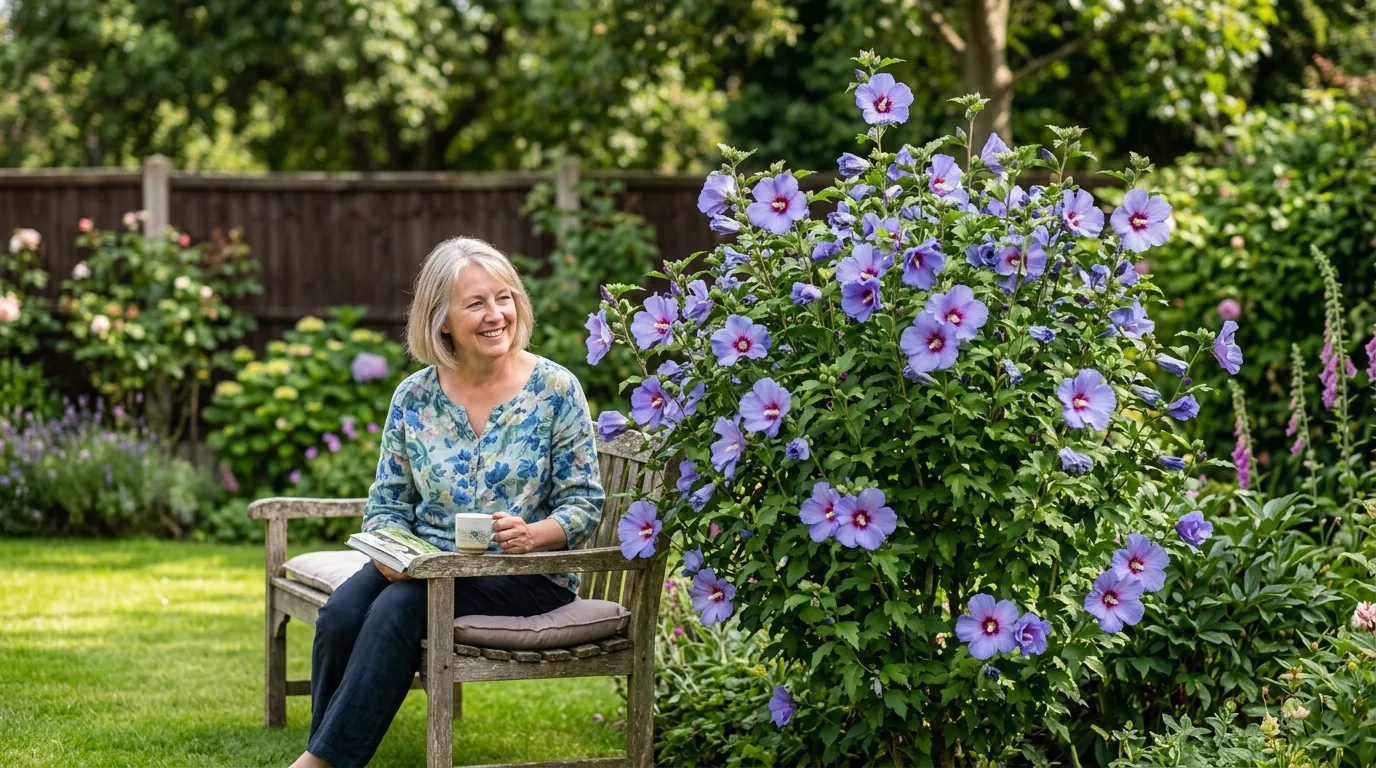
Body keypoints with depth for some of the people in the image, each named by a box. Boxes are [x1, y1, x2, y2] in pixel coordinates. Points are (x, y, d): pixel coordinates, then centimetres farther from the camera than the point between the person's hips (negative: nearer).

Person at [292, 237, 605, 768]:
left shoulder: (555, 389, -3)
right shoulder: (413, 397, 5)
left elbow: (584, 504, -3)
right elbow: (388, 502, 9)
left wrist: (534, 535, -24)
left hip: (528, 575, -3)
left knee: (400, 606, -30)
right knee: (341, 612, -27)